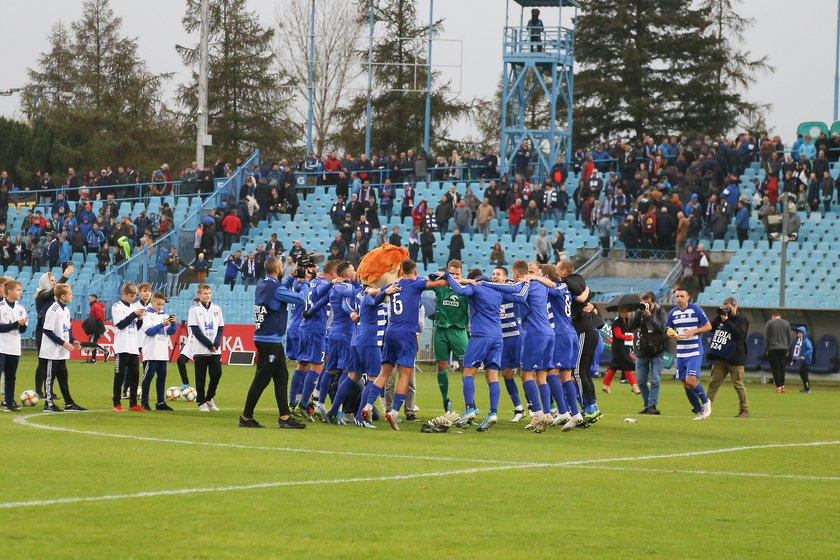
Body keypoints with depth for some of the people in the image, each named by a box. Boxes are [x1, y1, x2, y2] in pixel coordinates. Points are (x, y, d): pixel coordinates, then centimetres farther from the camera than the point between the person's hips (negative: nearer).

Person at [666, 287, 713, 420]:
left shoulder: (696, 310, -7)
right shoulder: (672, 313, 7)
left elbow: (708, 326, -2)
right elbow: (669, 330, 17)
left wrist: (693, 331, -17)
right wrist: (671, 335, -7)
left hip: (695, 351, -5)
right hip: (680, 353, 5)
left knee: (691, 381, -18)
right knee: (686, 385, 4)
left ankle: (705, 401, 9)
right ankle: (699, 411, 18)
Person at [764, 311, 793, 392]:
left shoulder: (769, 323, 0)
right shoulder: (786, 323, 8)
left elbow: (766, 337, -1)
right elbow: (790, 337, 11)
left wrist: (767, 349, 5)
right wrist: (788, 349, 17)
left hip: (773, 349, -3)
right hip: (783, 348, 3)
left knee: (775, 368, -2)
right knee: (782, 367, 11)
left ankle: (778, 386, -6)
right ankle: (782, 386, 10)